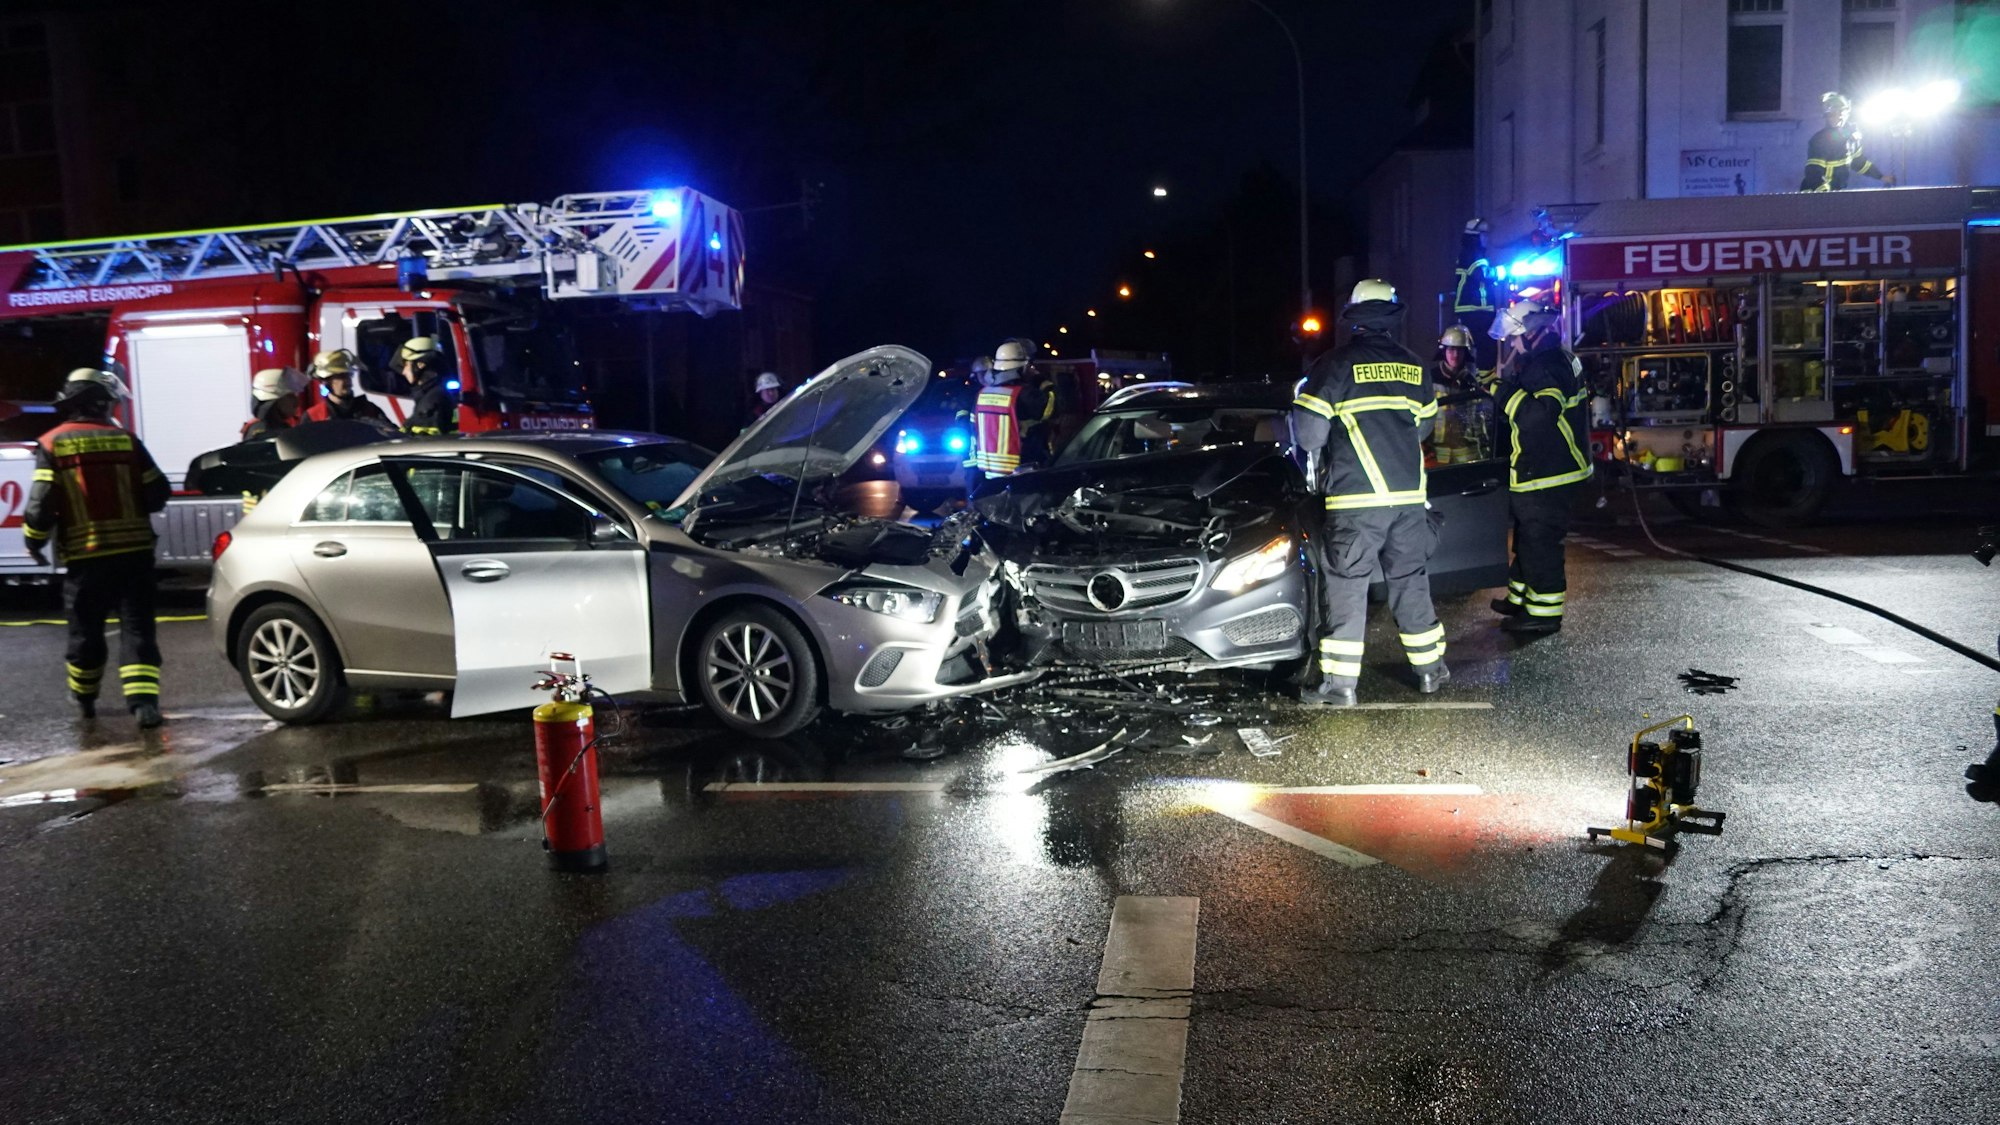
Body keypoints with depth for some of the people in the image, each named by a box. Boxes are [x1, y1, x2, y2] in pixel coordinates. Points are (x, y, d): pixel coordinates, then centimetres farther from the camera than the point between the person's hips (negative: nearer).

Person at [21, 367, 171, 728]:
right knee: (137, 627, 1)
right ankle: (143, 701, -12)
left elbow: (42, 501, -8)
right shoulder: (125, 440, 1)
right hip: (134, 550, 0)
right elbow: (156, 494, 3)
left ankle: (84, 698, 32)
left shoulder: (53, 444, -2)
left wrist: (35, 541, 8)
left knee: (86, 629, 15)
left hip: (85, 555, 0)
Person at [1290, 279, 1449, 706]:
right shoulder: (1414, 367, 8)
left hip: (1355, 497, -4)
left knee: (1345, 584, -1)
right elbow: (1423, 426, 17)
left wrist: (1320, 454, 12)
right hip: (1409, 494, 5)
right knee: (1410, 579, 16)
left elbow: (1308, 433, -10)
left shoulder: (1335, 365, -7)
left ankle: (1339, 682, -3)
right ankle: (1429, 667, 25)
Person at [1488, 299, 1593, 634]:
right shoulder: (1545, 362, 14)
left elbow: (1537, 415, -35)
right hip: (1538, 471, 11)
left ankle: (1545, 613, 4)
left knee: (1540, 542, -4)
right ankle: (1520, 597, 35)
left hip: (1548, 477, -11)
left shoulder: (1548, 367, -21)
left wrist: (1505, 390, -29)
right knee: (1528, 536, 21)